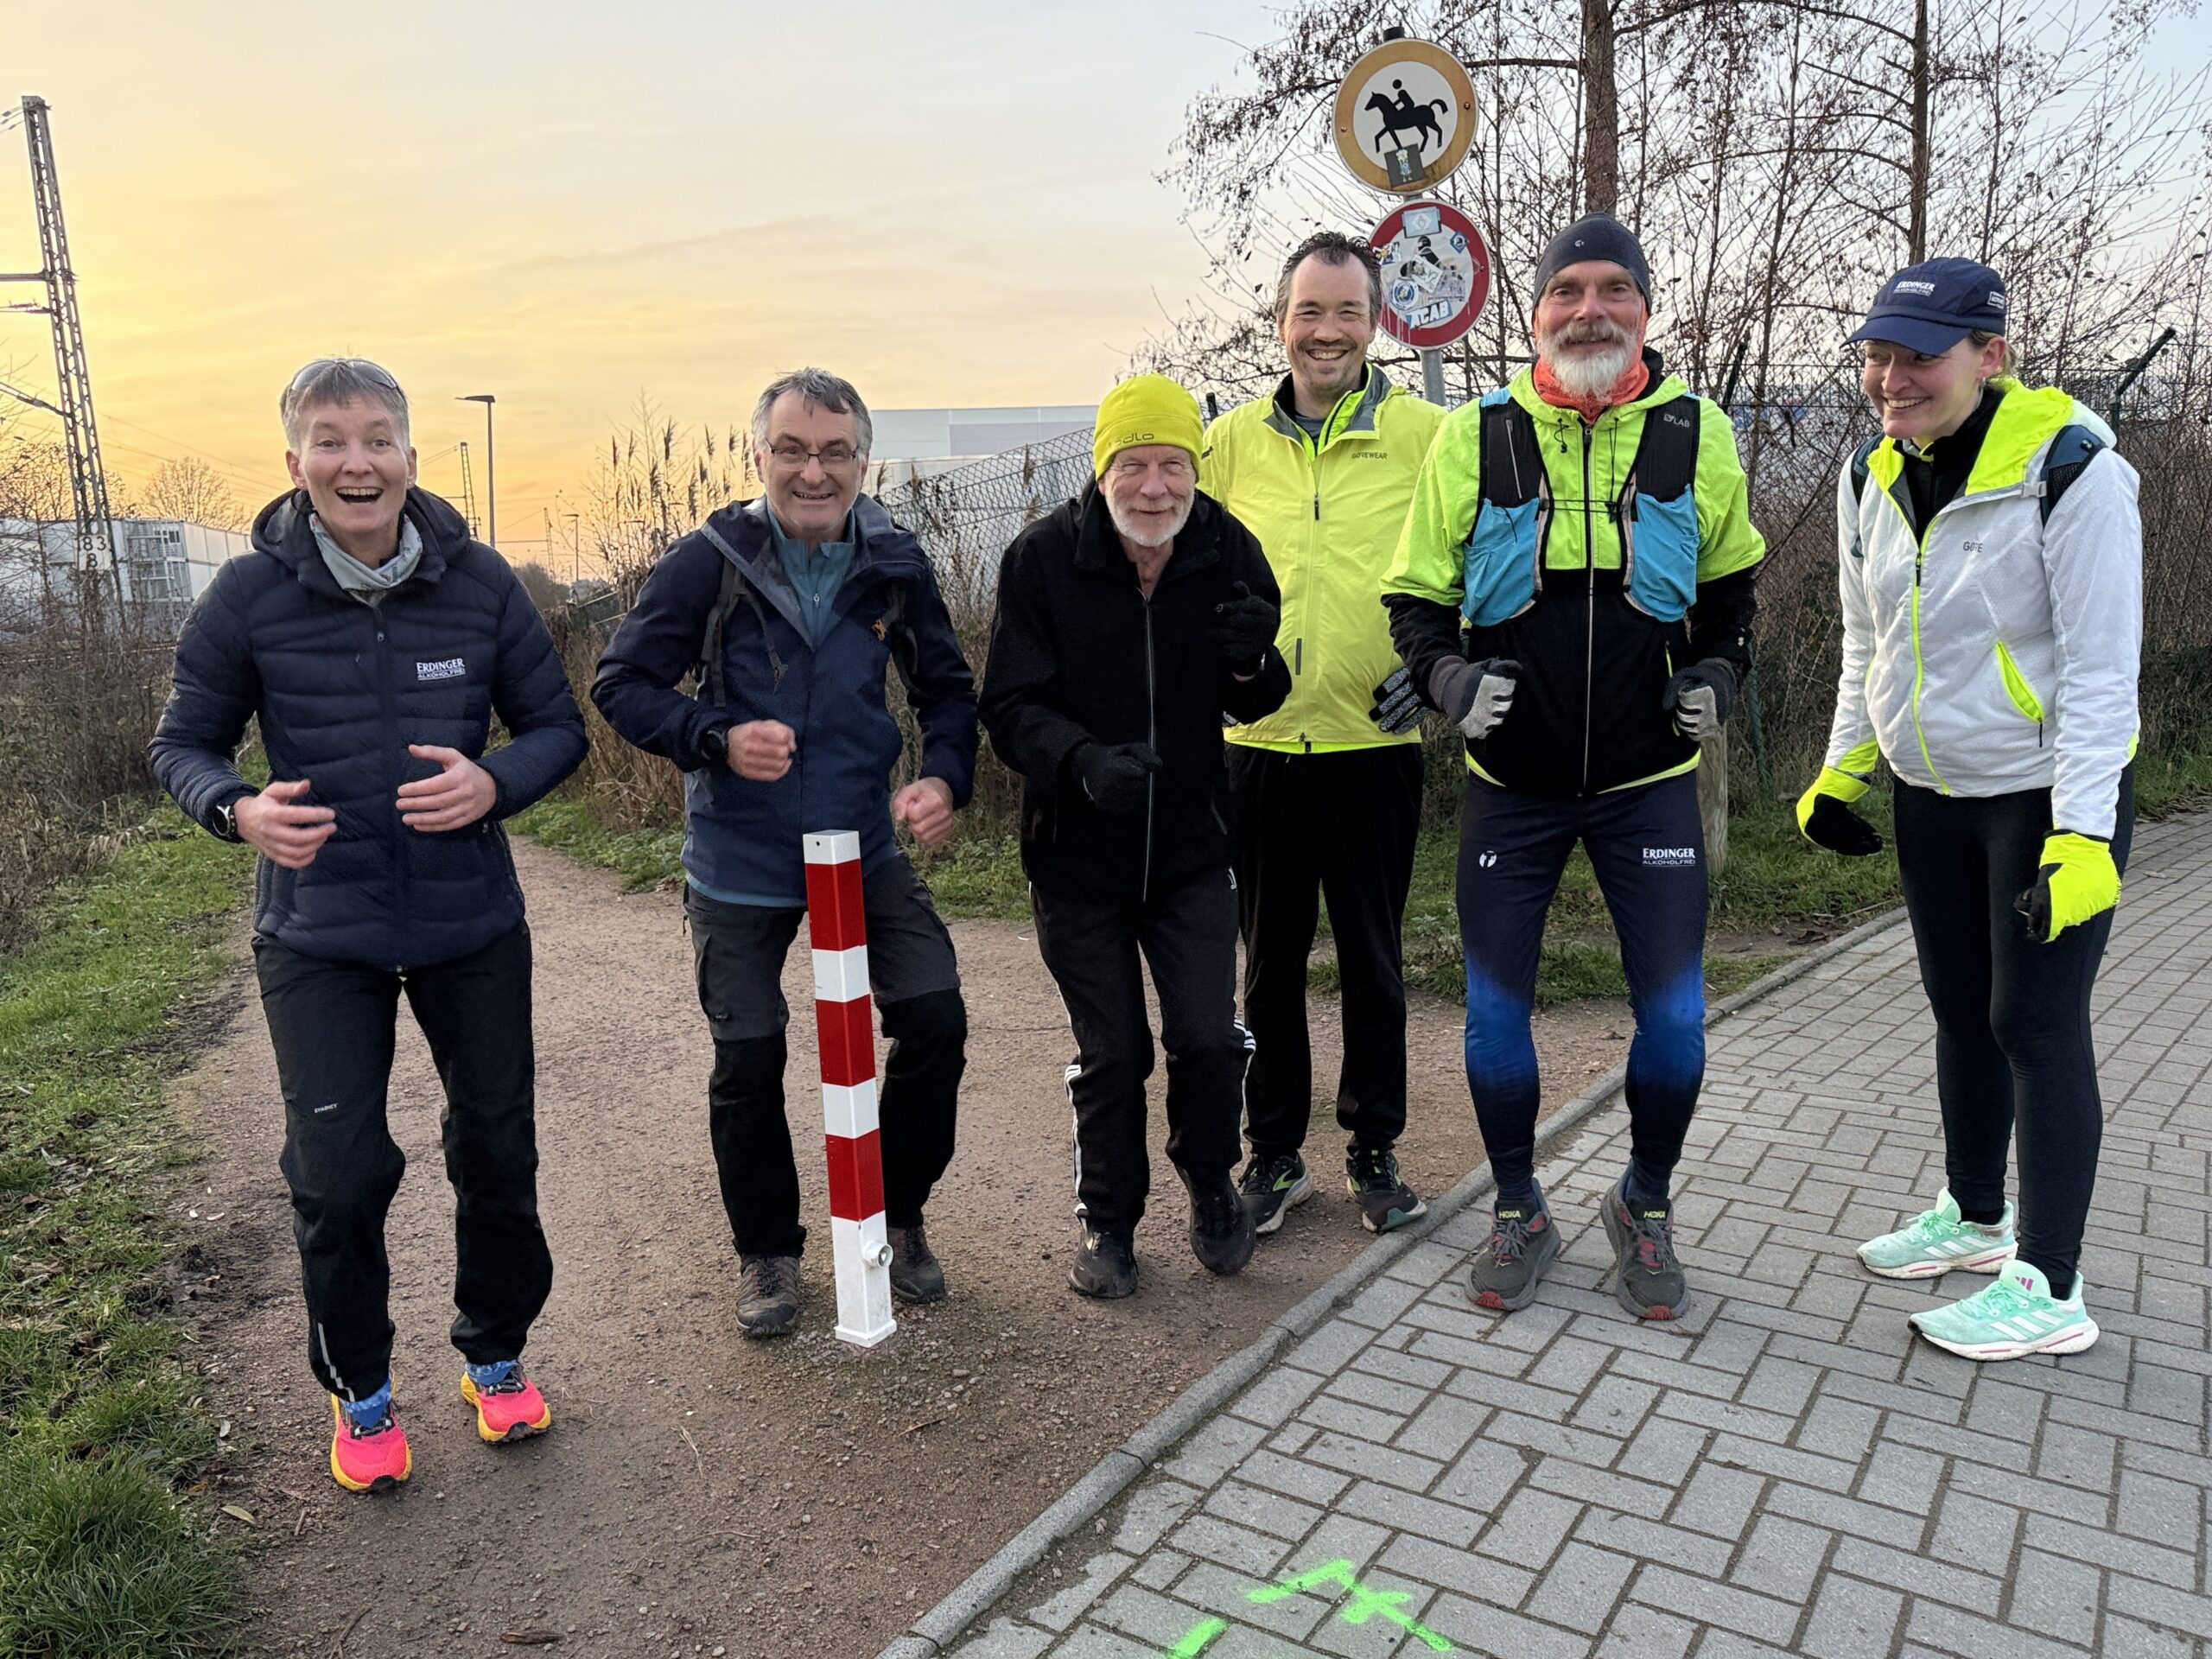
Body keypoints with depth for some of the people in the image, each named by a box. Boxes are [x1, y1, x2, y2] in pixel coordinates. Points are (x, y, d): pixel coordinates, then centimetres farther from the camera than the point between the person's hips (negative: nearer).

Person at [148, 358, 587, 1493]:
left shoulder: (479, 583, -6)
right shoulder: (249, 595, -9)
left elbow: (558, 725, 1)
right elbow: (181, 744, 1)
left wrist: (495, 782, -20)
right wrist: (239, 808, -20)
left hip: (472, 922, 2)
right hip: (318, 937, -1)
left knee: (498, 1148, 12)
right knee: (337, 1176, 0)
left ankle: (495, 1354, 37)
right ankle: (357, 1391, 28)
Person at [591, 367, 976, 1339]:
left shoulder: (895, 565, -3)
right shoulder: (708, 561, -12)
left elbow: (946, 686, 9)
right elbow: (620, 684, -9)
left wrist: (945, 778, -10)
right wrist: (718, 740, -25)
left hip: (864, 847, 3)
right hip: (740, 863, -2)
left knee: (935, 1021, -2)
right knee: (748, 1059, 5)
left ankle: (897, 1217, 22)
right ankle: (767, 1252, 28)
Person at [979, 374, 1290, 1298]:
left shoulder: (1228, 552, -6)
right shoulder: (1043, 558, -13)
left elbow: (1255, 707, 2)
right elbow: (1011, 708, -15)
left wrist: (1251, 662, -22)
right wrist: (1084, 760, -35)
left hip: (1191, 848, 2)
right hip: (1076, 854, -1)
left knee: (1209, 1039, -1)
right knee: (1110, 1054, 8)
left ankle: (1212, 1184, 31)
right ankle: (1108, 1222, 32)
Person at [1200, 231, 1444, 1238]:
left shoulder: (1424, 434, -1)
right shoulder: (1231, 441, 5)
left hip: (1374, 745, -1)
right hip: (1260, 744, 2)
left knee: (1372, 961, 10)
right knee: (1270, 961, 11)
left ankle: (1374, 1152, 27)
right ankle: (1274, 1154, 26)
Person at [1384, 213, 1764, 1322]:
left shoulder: (1696, 434, 0)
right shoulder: (1474, 437, -4)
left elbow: (1728, 584, 16)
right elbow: (1415, 597, 3)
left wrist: (1720, 672, -1)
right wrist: (1447, 678, -15)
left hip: (1648, 777, 1)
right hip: (1513, 780, 0)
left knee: (1674, 1014, 0)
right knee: (1494, 1010, 5)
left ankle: (1645, 1208, 27)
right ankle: (1518, 1214, 28)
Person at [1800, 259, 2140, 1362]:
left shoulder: (2069, 467, -19)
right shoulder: (1872, 477, 1)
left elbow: (2102, 669, -19)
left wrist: (2079, 834, -22)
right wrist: (1842, 771, 9)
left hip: (2049, 797, -6)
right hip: (1931, 795, 6)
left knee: (2037, 1026, -2)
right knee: (1961, 1011, 16)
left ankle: (2050, 1288, 11)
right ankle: (1975, 1216, 34)